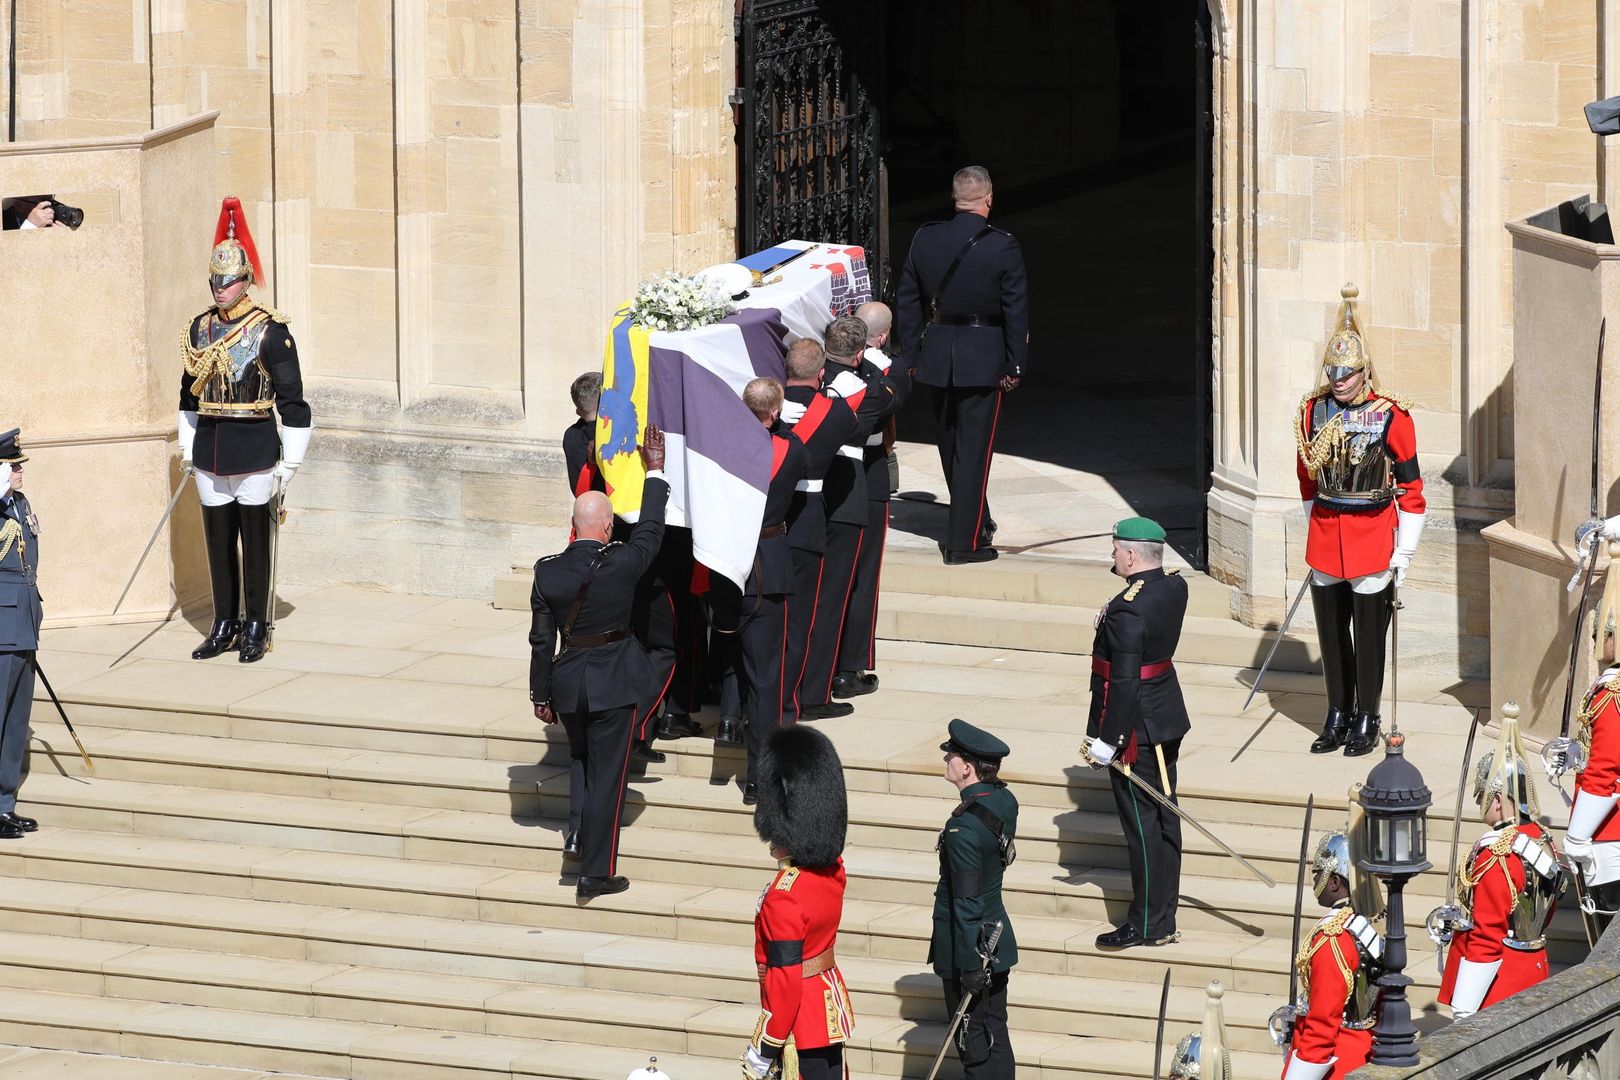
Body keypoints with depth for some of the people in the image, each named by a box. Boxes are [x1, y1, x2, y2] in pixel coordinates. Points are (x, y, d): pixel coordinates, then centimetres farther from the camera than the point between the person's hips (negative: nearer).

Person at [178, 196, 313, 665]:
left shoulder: (271, 332, -9)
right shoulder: (200, 329, 8)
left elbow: (292, 399, -8)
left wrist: (290, 461, -8)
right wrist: (188, 447, 16)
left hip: (254, 448, -5)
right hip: (209, 449, 5)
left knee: (255, 541, 2)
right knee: (218, 541, 9)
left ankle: (256, 629, 9)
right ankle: (224, 625, 18)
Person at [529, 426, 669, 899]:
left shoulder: (548, 572, -8)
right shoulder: (621, 565, -16)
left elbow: (541, 640, -1)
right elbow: (650, 532, 3)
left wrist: (541, 695, 10)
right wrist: (655, 473, 14)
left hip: (567, 681, 3)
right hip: (614, 681, -3)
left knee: (581, 758, 29)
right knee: (606, 774, 3)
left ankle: (578, 830, 15)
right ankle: (596, 872, 6)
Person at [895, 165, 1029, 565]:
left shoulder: (925, 239, -3)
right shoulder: (1003, 247, -13)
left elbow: (907, 302, 3)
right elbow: (1016, 310, -10)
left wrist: (911, 354, 12)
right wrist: (1015, 365, -2)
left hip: (936, 356, 4)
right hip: (983, 359, -4)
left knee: (950, 443, 18)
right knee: (974, 447, 1)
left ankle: (976, 521, 36)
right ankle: (964, 541, 0)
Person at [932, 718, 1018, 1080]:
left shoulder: (964, 827, -27)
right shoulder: (1004, 801, -1)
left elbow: (966, 902, -23)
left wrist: (969, 966, -20)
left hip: (970, 945, -9)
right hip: (997, 939, 9)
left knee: (974, 1042, 1)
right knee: (995, 1033, 16)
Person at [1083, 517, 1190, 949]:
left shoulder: (1128, 611, -25)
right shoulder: (1175, 586, 2)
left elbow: (1124, 682, -24)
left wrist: (1107, 741, -18)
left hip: (1137, 729, -9)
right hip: (1167, 723, 9)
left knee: (1142, 824, 0)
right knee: (1164, 817, 14)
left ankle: (1147, 924, 8)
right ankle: (1164, 919, 22)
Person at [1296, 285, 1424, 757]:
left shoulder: (1390, 416, -11)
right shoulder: (1314, 411, 2)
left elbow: (1410, 488, -7)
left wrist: (1404, 554, -7)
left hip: (1373, 537, -4)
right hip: (1324, 536, 4)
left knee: (1368, 632, 2)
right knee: (1331, 629, 10)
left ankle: (1366, 721, 13)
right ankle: (1338, 717, 22)